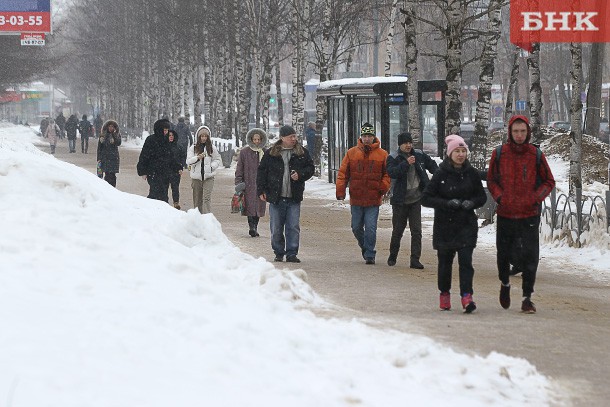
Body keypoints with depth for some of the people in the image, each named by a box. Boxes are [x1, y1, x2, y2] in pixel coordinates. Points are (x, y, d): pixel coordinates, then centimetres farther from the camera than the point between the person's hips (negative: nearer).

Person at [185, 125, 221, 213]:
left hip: (208, 177, -1)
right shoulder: (193, 148, 5)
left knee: (207, 198, -14)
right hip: (196, 177, 1)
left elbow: (218, 160, 15)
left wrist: (212, 167, -5)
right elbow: (188, 161, -3)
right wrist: (198, 158, -20)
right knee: (197, 199, 7)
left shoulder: (212, 148, 6)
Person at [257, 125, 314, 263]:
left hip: (294, 198, 0)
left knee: (293, 227, -3)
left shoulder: (302, 153, 5)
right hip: (276, 197, 0)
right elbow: (261, 172, 7)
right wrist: (261, 190, 1)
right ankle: (279, 253, 17)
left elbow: (310, 168, 11)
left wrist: (300, 174, -9)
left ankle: (291, 254, 3)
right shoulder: (271, 153, 2)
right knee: (276, 229, 5)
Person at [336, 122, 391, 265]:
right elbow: (343, 173, 3)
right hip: (356, 198, 2)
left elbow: (388, 173, 4)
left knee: (370, 228, -6)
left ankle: (369, 254, 1)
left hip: (373, 199, -2)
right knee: (356, 227, 11)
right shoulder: (352, 153, 3)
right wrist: (340, 191, -6)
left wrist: (384, 187, -12)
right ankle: (364, 246, 34)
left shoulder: (382, 154, 1)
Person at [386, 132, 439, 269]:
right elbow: (392, 172, -25)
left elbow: (432, 165, 25)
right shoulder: (393, 158, -6)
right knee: (398, 230, 7)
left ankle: (415, 260, -4)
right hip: (400, 200, -3)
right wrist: (406, 163, -32)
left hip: (416, 199, 3)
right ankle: (392, 256, 27)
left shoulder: (419, 155, 6)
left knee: (416, 231, -5)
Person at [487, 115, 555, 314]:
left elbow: (549, 182, 8)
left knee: (529, 258, -7)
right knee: (504, 254, 12)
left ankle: (527, 298, 1)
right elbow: (491, 180, 12)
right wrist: (499, 196, -6)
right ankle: (505, 284, 40)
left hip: (529, 215, -1)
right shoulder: (499, 154, 0)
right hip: (505, 214, 1)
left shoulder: (536, 155, -1)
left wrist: (537, 197, -9)